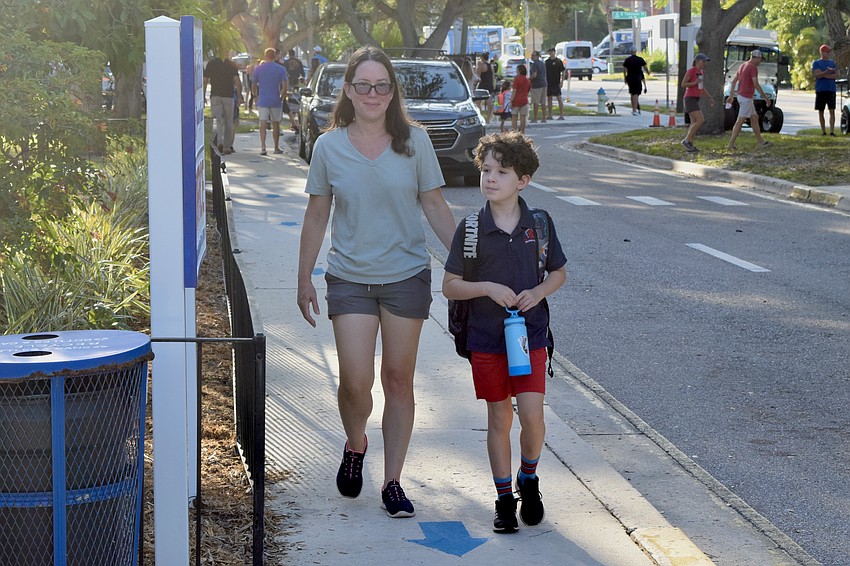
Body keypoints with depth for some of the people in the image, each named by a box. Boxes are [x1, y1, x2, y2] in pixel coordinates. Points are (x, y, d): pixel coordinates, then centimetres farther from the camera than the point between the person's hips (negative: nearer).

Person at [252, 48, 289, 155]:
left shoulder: (258, 69, 0)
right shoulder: (281, 69, -3)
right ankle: (276, 147, 19)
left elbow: (254, 86, 7)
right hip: (275, 101, 0)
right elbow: (285, 87, -8)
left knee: (263, 124, -3)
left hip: (262, 101, 0)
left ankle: (263, 147, -16)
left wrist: (257, 96, 24)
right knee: (276, 124, 12)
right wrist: (281, 97, 9)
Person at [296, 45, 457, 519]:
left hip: (407, 275, 0)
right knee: (356, 382, -8)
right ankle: (355, 446, 25)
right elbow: (317, 216, 7)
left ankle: (393, 482, 17)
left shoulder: (414, 141, -2)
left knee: (399, 380, 6)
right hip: (350, 279, 0)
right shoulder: (329, 147, -1)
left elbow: (435, 206, 4)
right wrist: (305, 279, 9)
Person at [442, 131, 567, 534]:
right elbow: (450, 286, -3)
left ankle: (529, 478, 21)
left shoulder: (539, 224, -2)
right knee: (499, 419, 7)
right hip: (486, 338, 0)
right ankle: (504, 499, 19)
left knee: (532, 415, -8)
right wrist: (488, 288, -18)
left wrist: (538, 292, -10)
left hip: (531, 333, 0)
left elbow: (559, 272, 10)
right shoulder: (471, 228, -6)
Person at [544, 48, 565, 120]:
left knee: (559, 98, -7)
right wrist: (545, 81, 10)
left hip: (556, 83, -5)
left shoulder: (558, 61, -3)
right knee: (549, 98, 8)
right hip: (548, 83, 5)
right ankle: (550, 115, 14)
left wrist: (562, 82, -9)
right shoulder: (547, 61, 10)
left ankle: (562, 115, -7)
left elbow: (563, 72, -3)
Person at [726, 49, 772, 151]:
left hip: (741, 96, 10)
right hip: (746, 98, -10)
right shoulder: (753, 67, -15)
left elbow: (734, 81, 17)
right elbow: (756, 84, -22)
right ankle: (731, 144, -10)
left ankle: (760, 142, 22)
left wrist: (731, 96, 20)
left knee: (754, 118, 16)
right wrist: (765, 97, -16)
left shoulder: (743, 66, 14)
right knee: (740, 121, -8)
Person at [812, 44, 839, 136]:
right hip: (820, 90, -1)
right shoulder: (816, 63, 5)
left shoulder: (832, 63, 13)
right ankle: (823, 131, 8)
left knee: (832, 110, -7)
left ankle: (832, 131, -11)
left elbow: (836, 75, 1)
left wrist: (824, 75, -9)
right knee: (820, 111, 2)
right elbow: (818, 75, -10)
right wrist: (829, 72, -21)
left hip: (831, 90, 1)